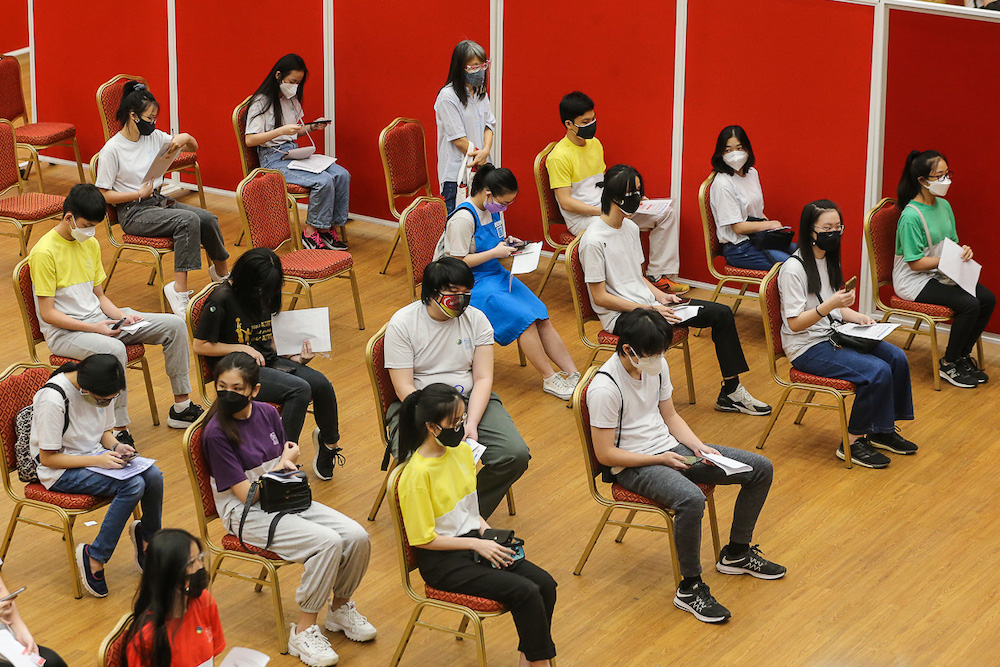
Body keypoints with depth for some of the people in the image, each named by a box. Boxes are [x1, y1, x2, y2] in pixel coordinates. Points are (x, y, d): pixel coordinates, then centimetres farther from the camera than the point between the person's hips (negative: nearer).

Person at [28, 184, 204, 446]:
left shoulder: (91, 243, 9)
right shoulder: (44, 253, -16)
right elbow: (48, 313, -17)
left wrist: (122, 316, -5)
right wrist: (94, 328, -23)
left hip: (98, 319, 8)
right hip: (63, 331, -8)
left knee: (174, 325, -2)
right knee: (114, 349, -39)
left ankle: (181, 407, 5)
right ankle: (119, 430, -31)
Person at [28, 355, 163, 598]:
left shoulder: (103, 389, -4)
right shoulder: (53, 399, -26)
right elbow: (47, 458, -19)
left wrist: (116, 447, -9)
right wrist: (97, 461, -26)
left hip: (95, 456, 7)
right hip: (60, 471, -7)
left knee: (154, 476, -18)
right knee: (133, 485, -27)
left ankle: (148, 539, 7)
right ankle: (95, 558, -16)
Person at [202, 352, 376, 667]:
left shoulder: (267, 413, 3)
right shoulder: (217, 432, -16)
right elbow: (246, 493, -16)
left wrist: (291, 467, -7)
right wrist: (283, 464, -6)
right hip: (246, 513, -7)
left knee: (356, 537, -13)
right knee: (327, 542, -28)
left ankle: (340, 608, 13)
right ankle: (303, 632, -16)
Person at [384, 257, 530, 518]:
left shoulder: (476, 319, 2)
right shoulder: (402, 323, -8)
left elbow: (483, 379, -1)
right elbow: (404, 388, -12)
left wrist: (471, 423, -18)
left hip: (471, 399, 4)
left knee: (515, 455, -19)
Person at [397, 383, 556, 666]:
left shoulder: (463, 450, 3)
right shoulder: (417, 474, -20)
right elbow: (423, 538, -16)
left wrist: (488, 533, -1)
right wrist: (477, 544, -16)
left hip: (474, 541, 8)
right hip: (442, 562, -8)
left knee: (545, 583, -10)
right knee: (525, 592, -21)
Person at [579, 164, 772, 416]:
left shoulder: (631, 228, 10)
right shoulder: (594, 240, -17)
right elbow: (600, 297, -16)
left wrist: (660, 296, 1)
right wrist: (648, 310, -18)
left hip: (647, 304, 9)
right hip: (620, 316, -9)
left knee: (721, 313, 1)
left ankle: (731, 392, 9)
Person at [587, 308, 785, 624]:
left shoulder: (657, 365, 1)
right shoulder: (604, 389, -22)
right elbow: (605, 454, -19)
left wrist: (697, 446, -3)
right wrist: (660, 460, -20)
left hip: (671, 449, 8)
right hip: (634, 466, -8)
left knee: (761, 468, 2)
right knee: (691, 499, -39)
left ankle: (736, 553, 20)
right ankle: (690, 588, -20)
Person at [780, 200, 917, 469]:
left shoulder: (829, 260, 10)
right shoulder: (793, 269, -18)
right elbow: (795, 323, -20)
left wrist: (858, 317, 0)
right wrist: (829, 305, -32)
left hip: (834, 336, 9)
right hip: (807, 348, -9)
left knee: (897, 358, -6)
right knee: (877, 371, -23)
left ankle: (883, 431, 6)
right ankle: (853, 443, -11)